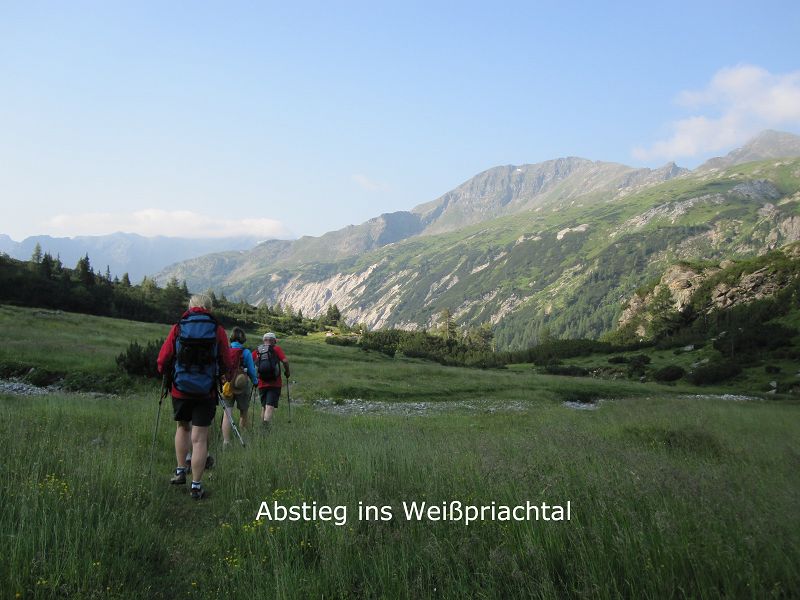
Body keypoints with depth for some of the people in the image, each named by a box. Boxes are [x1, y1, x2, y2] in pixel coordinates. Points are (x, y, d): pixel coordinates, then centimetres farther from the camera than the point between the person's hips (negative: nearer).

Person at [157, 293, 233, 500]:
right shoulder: (218, 330, -3)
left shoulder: (178, 328, -1)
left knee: (183, 427, 26)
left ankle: (181, 471, 27)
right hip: (206, 392, -1)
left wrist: (164, 371, 20)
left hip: (180, 390, 1)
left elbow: (163, 361, -2)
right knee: (199, 438, 3)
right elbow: (227, 365, 1)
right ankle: (196, 486, 5)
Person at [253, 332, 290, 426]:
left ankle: (263, 426, 20)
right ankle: (266, 423, -28)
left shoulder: (257, 351, 9)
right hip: (275, 383, -3)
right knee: (270, 405, -9)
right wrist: (287, 372, 6)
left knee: (263, 406, 16)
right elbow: (285, 361, -11)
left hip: (261, 384, 4)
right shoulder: (276, 349, 1)